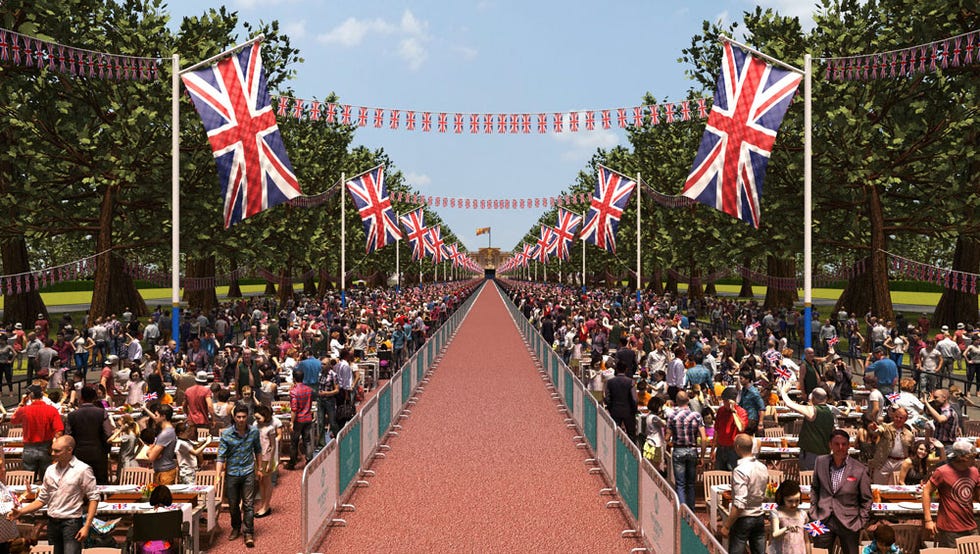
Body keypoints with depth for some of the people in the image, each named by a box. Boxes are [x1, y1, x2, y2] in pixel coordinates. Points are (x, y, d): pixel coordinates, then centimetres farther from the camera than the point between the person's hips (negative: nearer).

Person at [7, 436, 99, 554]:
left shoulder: (82, 470, -9)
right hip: (52, 522, 6)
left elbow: (93, 498, -9)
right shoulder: (50, 470, 8)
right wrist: (21, 511, 0)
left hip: (71, 522, -6)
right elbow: (42, 499, 14)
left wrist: (87, 526, -15)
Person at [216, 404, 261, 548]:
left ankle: (249, 533, 3)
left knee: (248, 504, -3)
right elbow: (221, 455, -10)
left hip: (248, 472, 0)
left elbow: (258, 450, 11)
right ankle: (236, 528, 33)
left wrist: (259, 469, 14)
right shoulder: (226, 434, -10)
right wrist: (218, 474, -20)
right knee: (233, 504, 13)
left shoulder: (254, 432, -3)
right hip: (231, 473, 0)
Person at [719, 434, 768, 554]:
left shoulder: (740, 471, -22)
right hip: (760, 517, 7)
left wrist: (726, 526, -21)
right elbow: (763, 495, 12)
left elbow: (740, 504, -26)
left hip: (743, 519, -7)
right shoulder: (763, 467, 2)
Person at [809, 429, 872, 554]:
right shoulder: (820, 462, 0)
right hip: (823, 520, 2)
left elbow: (866, 500, 1)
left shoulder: (860, 470, -9)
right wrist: (813, 513, 7)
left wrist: (860, 523, -3)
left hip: (849, 523, -2)